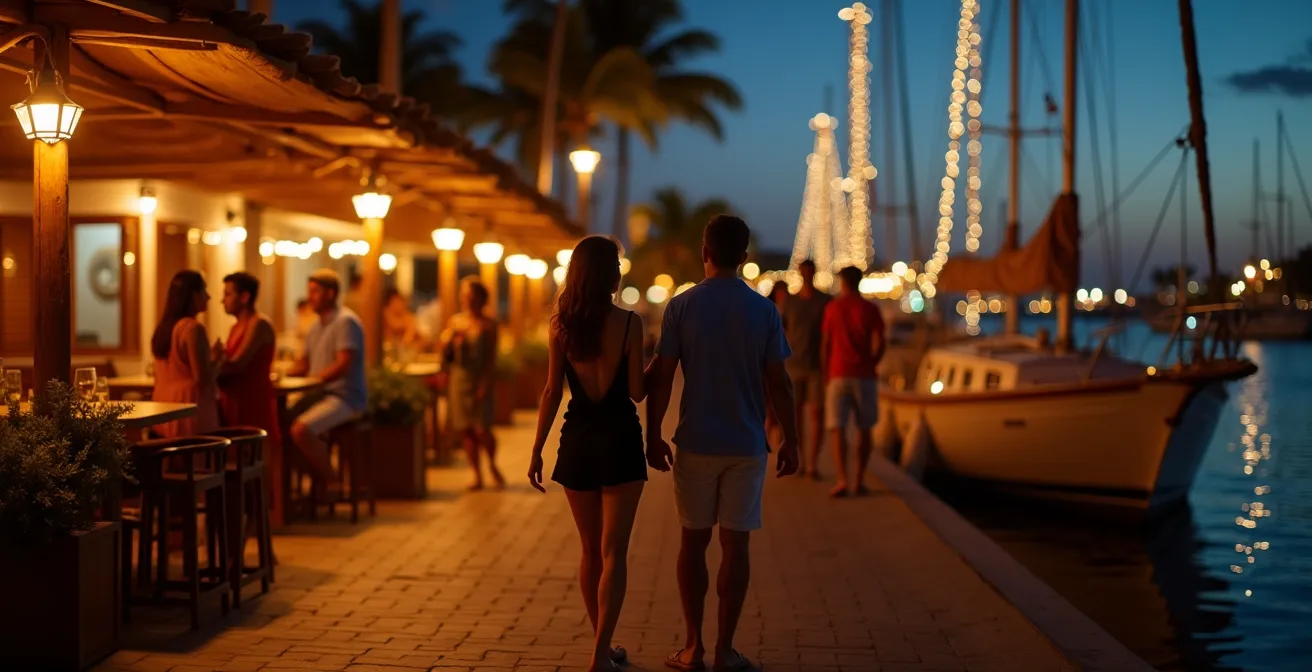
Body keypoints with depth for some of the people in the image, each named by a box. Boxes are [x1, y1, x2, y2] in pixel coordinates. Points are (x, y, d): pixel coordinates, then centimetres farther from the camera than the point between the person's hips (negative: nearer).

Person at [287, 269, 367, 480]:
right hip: (321, 394, 10)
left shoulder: (346, 322, -12)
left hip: (345, 397, -10)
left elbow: (344, 365, -21)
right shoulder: (316, 327, 17)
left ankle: (331, 484, -9)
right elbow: (303, 365, 22)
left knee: (301, 429, -27)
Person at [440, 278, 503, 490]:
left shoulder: (487, 325, -3)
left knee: (482, 429, -9)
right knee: (466, 431, 3)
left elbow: (491, 359, -6)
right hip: (459, 379, 4)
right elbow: (444, 350, 9)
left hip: (479, 381, -4)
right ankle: (477, 476, 13)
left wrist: (485, 384, -14)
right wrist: (449, 337, -12)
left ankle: (492, 465, 18)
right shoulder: (455, 321, 9)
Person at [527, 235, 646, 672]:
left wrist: (537, 451, 4)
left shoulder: (560, 325, -2)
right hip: (620, 440, -3)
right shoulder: (629, 323, -10)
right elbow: (637, 392, -8)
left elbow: (552, 393, -2)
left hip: (577, 441, 3)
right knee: (613, 551, -1)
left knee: (590, 550, 15)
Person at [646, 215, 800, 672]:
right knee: (735, 543, 5)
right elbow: (778, 383, -3)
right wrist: (790, 441, 6)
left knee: (694, 540, 10)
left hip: (695, 444, 0)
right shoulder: (764, 310, -2)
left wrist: (653, 436, 4)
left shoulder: (681, 306, -4)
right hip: (747, 445, 0)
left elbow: (661, 377, -5)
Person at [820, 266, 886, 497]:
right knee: (864, 429, 13)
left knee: (838, 429, -4)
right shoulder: (870, 309, 1)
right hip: (864, 376, 1)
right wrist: (870, 366, 9)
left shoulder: (832, 308, 2)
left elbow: (826, 344, 2)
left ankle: (842, 480, -18)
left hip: (838, 375, -1)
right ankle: (860, 480, 11)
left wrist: (826, 374, 11)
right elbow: (879, 344, -7)